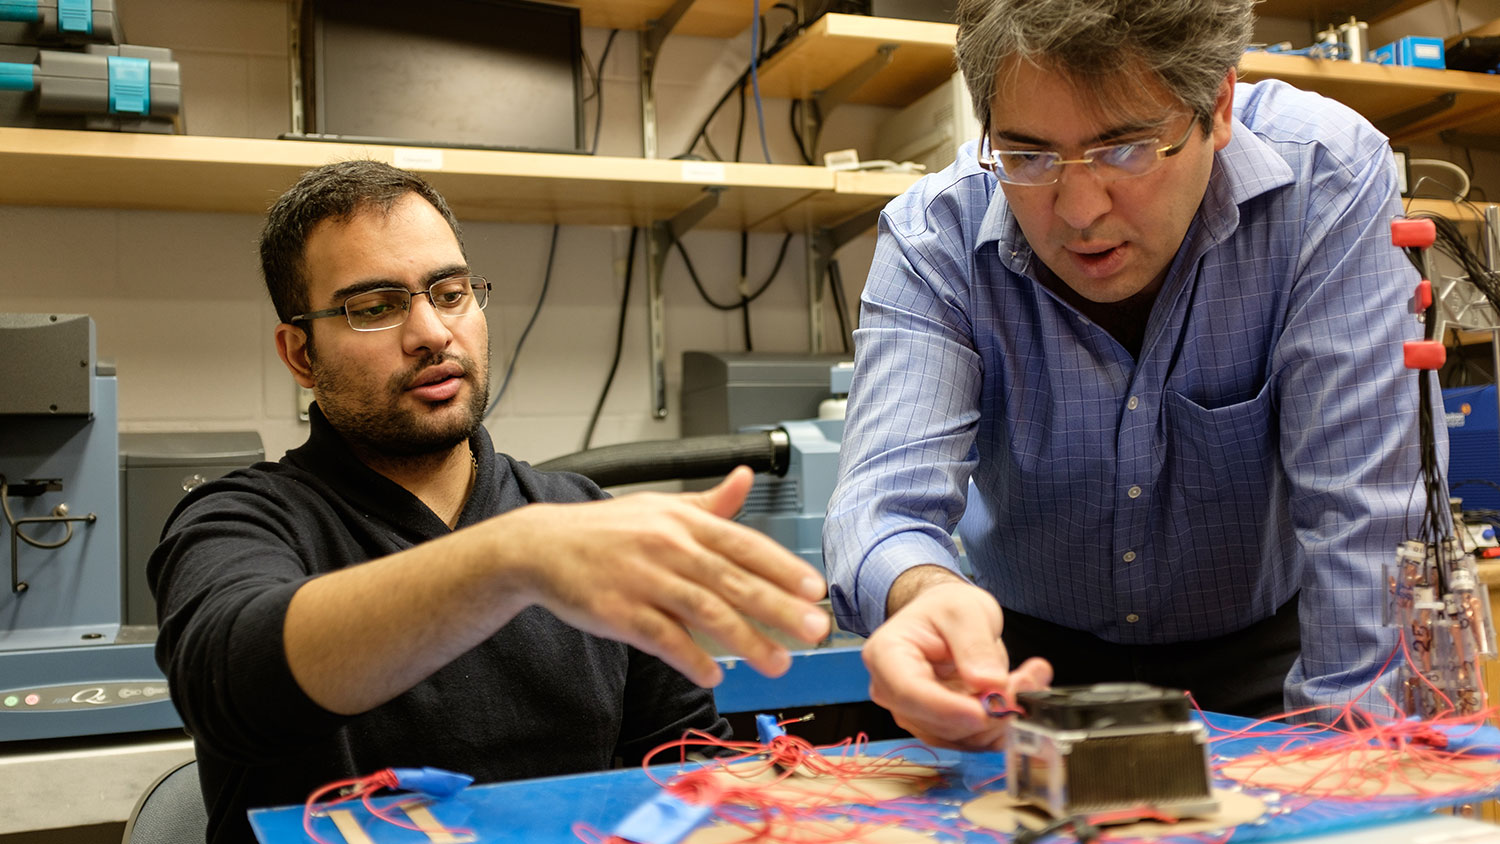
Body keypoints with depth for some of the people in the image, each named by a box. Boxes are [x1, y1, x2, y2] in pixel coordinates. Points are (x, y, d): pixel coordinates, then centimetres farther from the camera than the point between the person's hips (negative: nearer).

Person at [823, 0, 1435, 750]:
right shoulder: (932, 237, -19)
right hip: (1031, 652, 1)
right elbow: (885, 494, -29)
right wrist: (921, 595, -52)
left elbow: (1354, 509, -21)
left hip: (1262, 646, 0)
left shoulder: (1328, 178, -21)